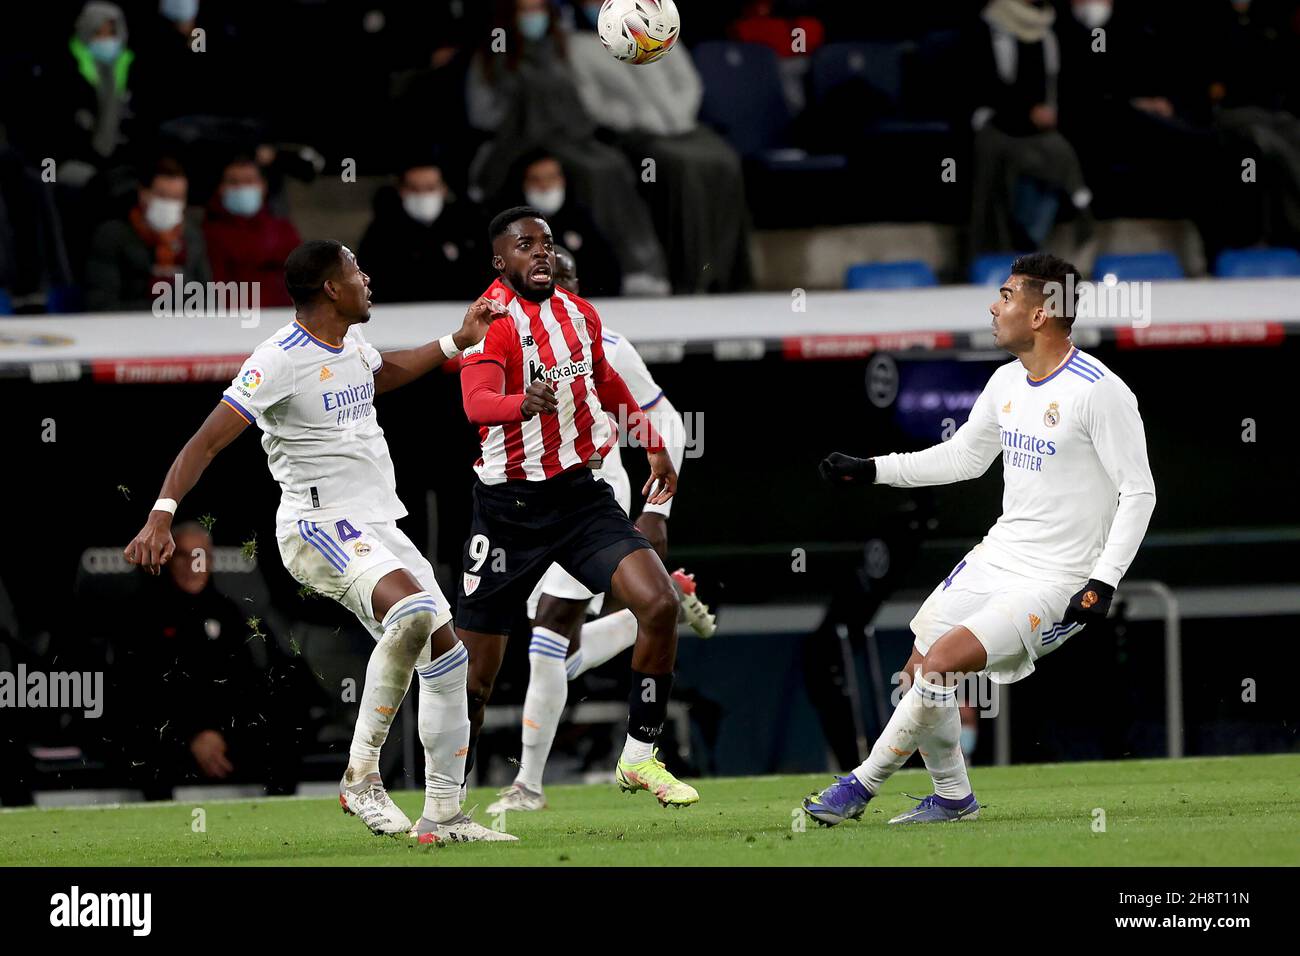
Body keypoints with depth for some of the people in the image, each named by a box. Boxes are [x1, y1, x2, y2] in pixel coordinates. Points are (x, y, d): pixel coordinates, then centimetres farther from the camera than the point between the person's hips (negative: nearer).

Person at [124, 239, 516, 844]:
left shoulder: (352, 343, 12)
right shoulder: (282, 360, -15)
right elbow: (208, 441, -18)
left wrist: (456, 342, 37)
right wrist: (161, 515, -27)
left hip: (377, 525, 10)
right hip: (319, 527, -10)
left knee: (447, 657, 7)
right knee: (413, 610, -33)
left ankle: (442, 815, 17)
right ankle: (360, 776, -22)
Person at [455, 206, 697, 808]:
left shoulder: (579, 315, 7)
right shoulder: (494, 321, -14)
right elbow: (477, 400, -33)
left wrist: (654, 445, 32)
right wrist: (525, 403, -53)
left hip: (580, 494, 5)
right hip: (509, 505, -5)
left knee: (660, 605, -15)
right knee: (477, 667, -1)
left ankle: (639, 758, -2)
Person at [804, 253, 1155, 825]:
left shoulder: (1099, 391, -17)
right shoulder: (1007, 382, 7)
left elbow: (1138, 492, -15)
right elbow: (964, 457, 23)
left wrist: (1104, 583, -22)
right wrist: (870, 471, 17)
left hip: (1056, 584, -8)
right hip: (996, 559, 8)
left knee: (942, 662, -20)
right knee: (920, 668, 7)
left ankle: (863, 785, -6)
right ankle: (953, 798, 27)